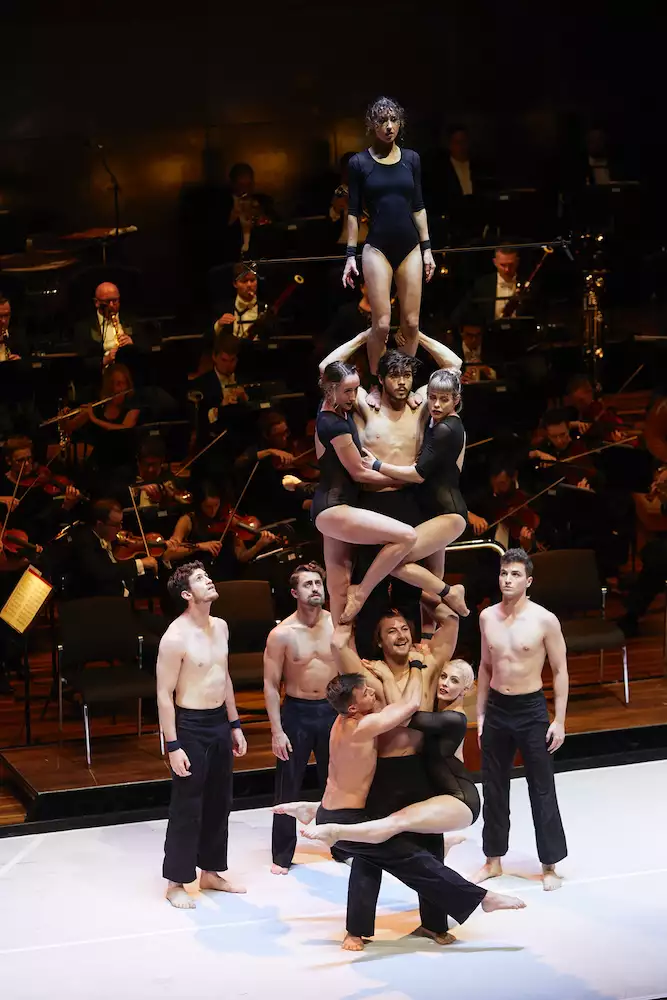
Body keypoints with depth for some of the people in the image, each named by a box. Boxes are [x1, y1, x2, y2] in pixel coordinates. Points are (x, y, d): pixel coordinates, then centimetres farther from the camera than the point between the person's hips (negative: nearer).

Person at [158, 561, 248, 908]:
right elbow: (164, 694, -17)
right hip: (191, 726, -8)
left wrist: (235, 725, 17)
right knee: (187, 807, -1)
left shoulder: (220, 626, 6)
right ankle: (176, 882, 9)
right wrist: (173, 745, -19)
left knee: (219, 802, 15)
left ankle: (211, 872, 29)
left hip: (219, 723, 8)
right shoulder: (176, 638, -19)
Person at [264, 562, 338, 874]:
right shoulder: (281, 634, -12)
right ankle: (281, 855, 15)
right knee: (288, 787, 4)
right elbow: (271, 685, -9)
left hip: (332, 710, 2)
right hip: (296, 712, -2)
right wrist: (277, 731, -13)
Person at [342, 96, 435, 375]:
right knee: (382, 324, -10)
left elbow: (418, 207, 12)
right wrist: (350, 255, -2)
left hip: (410, 248, 3)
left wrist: (427, 247, 8)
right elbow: (354, 212, 1)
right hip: (377, 249, -3)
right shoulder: (359, 162, -1)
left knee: (411, 323, 2)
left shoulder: (411, 159, 8)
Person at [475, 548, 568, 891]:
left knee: (542, 790, 2)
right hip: (496, 709, 4)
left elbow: (560, 671, -5)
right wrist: (480, 714, 12)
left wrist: (559, 720, -9)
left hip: (531, 710, -4)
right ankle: (494, 860, 24)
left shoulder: (545, 620, -11)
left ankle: (549, 866, 11)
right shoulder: (487, 617, 3)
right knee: (494, 788, 12)